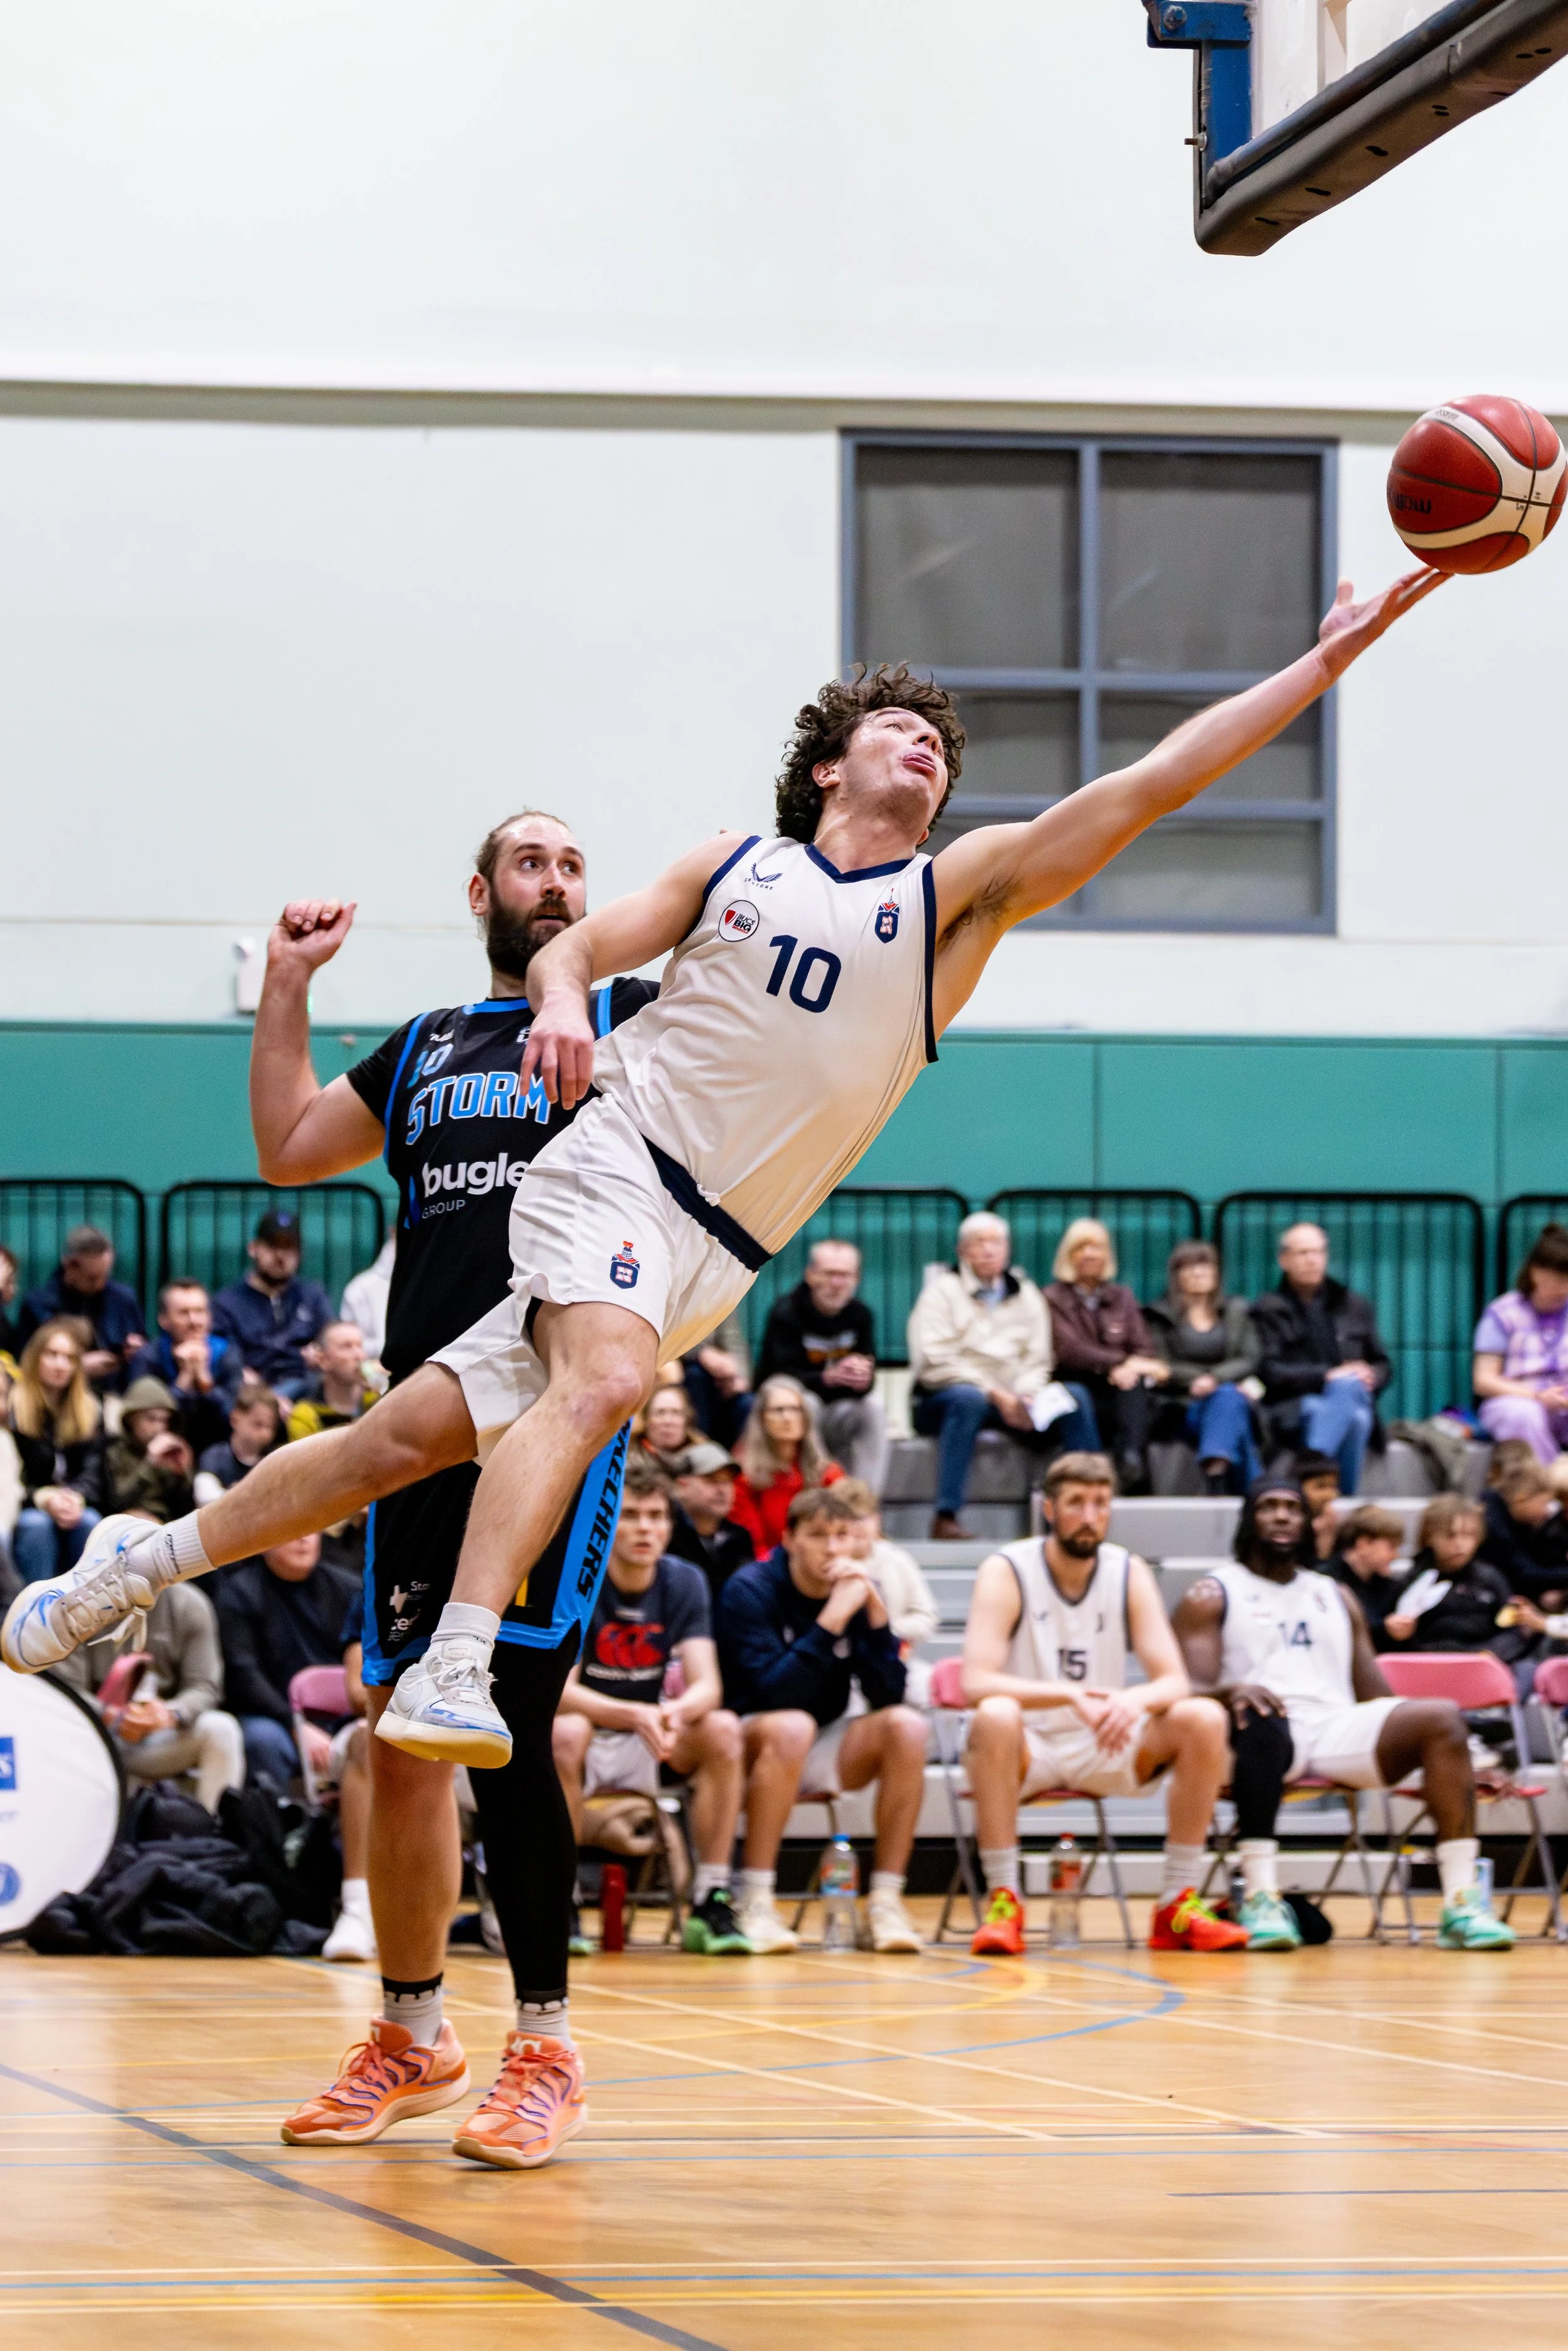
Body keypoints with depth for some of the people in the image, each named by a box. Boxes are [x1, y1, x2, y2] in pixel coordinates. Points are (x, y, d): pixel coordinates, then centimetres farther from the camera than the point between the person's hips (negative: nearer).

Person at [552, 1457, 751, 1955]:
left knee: (722, 1729, -24)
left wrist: (677, 1712, -38)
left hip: (647, 1746, 4)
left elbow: (707, 1687, -13)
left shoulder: (684, 1583, -4)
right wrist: (635, 1715, -39)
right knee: (566, 1734, -37)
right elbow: (559, 1691, -23)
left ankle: (710, 1903, -20)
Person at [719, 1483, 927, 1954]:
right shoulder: (751, 1590, -15)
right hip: (753, 1748, -5)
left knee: (906, 1726, -20)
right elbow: (772, 1693, -27)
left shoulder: (856, 1592, -1)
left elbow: (889, 1695, -9)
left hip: (820, 1755, 5)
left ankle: (886, 1900, -18)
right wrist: (832, 1620, -31)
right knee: (793, 1726, -36)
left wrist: (875, 1612, -20)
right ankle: (756, 1902, -33)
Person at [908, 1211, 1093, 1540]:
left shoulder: (1025, 1296, 16)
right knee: (967, 1399, -40)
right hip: (941, 1399, -4)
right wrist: (994, 1393, -19)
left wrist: (1026, 1395, -13)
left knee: (1075, 1398, -19)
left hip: (1009, 1400, 4)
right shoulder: (943, 1290, 1)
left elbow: (1037, 1363, 11)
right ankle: (946, 1518, -42)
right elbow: (934, 1363, -11)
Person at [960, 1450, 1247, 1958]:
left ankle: (1178, 1904, -13)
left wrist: (1136, 1701, -32)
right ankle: (1003, 1902, -30)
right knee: (995, 1717, -38)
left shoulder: (1130, 1574, -1)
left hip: (1103, 1746, 4)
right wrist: (1071, 1696, -38)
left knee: (1204, 1719, -20)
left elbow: (1174, 1681, -8)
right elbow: (975, 1683, -24)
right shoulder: (1007, 1572, -11)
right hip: (1026, 1748, -4)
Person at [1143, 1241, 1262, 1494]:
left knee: (1227, 1398, -36)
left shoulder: (1236, 1311, 21)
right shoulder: (1160, 1316, 14)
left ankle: (1215, 1472, -56)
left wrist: (1215, 1379, -16)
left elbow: (1249, 1360, 7)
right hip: (1183, 1409, -2)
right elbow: (1162, 1369, 1)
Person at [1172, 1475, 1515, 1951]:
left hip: (1338, 1733, 4)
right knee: (1261, 1717, -41)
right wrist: (1233, 1692, -26)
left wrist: (1455, 1761, 11)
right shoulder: (1211, 1596, 13)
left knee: (1442, 1716, -22)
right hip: (1265, 1735, -4)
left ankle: (1462, 1903, -32)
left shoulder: (1337, 1598, 27)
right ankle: (1260, 1896, -48)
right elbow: (1194, 1688, -1)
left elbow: (1376, 1695, 23)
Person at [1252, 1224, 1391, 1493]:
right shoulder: (1269, 1310, 12)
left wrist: (1370, 1376, -2)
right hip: (1293, 1411, -3)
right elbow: (1270, 1372, -1)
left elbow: (1383, 1365, 24)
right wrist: (1326, 1376, -13)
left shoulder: (1354, 1305, 24)